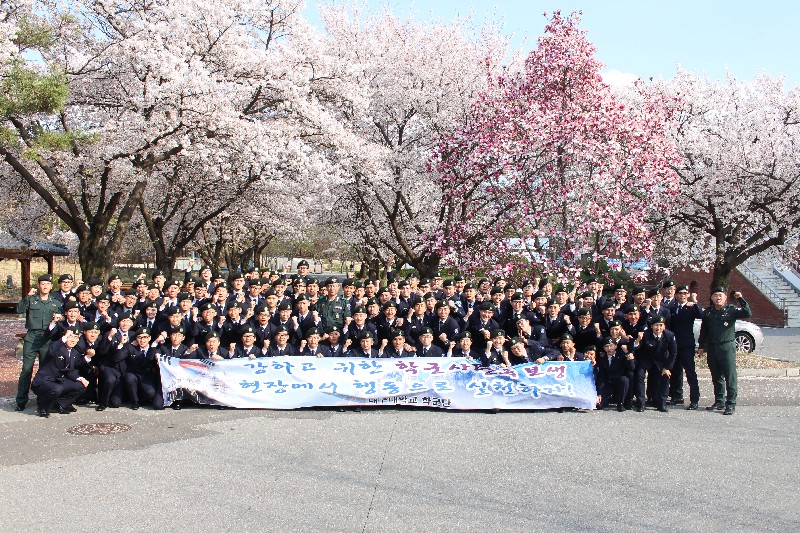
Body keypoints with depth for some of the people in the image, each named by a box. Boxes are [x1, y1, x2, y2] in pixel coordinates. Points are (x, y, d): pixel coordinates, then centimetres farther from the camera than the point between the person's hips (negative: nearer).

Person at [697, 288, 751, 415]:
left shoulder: (731, 310, -1)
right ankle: (719, 402, 21)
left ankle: (731, 404, -3)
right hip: (711, 348, 5)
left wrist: (740, 299, -23)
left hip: (727, 347, -5)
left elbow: (747, 314, -16)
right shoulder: (708, 312, 11)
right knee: (716, 377, 12)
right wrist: (701, 346, 15)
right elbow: (703, 331, 17)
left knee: (730, 376, -6)